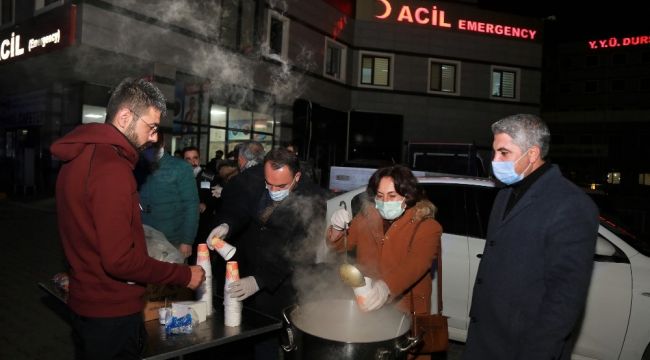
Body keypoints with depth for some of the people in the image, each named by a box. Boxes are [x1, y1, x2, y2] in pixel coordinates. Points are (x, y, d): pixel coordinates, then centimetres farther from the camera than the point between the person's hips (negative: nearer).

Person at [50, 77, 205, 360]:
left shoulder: (79, 157, 6)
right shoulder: (112, 169, -24)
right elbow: (119, 260, -27)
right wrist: (184, 275, -17)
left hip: (85, 304, 9)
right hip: (112, 315, -9)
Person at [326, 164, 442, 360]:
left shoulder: (426, 226, -13)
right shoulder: (367, 216, 2)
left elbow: (416, 264, -29)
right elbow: (340, 246, 8)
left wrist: (386, 287, -45)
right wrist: (337, 228, -15)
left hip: (405, 312, -3)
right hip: (365, 306, 4)